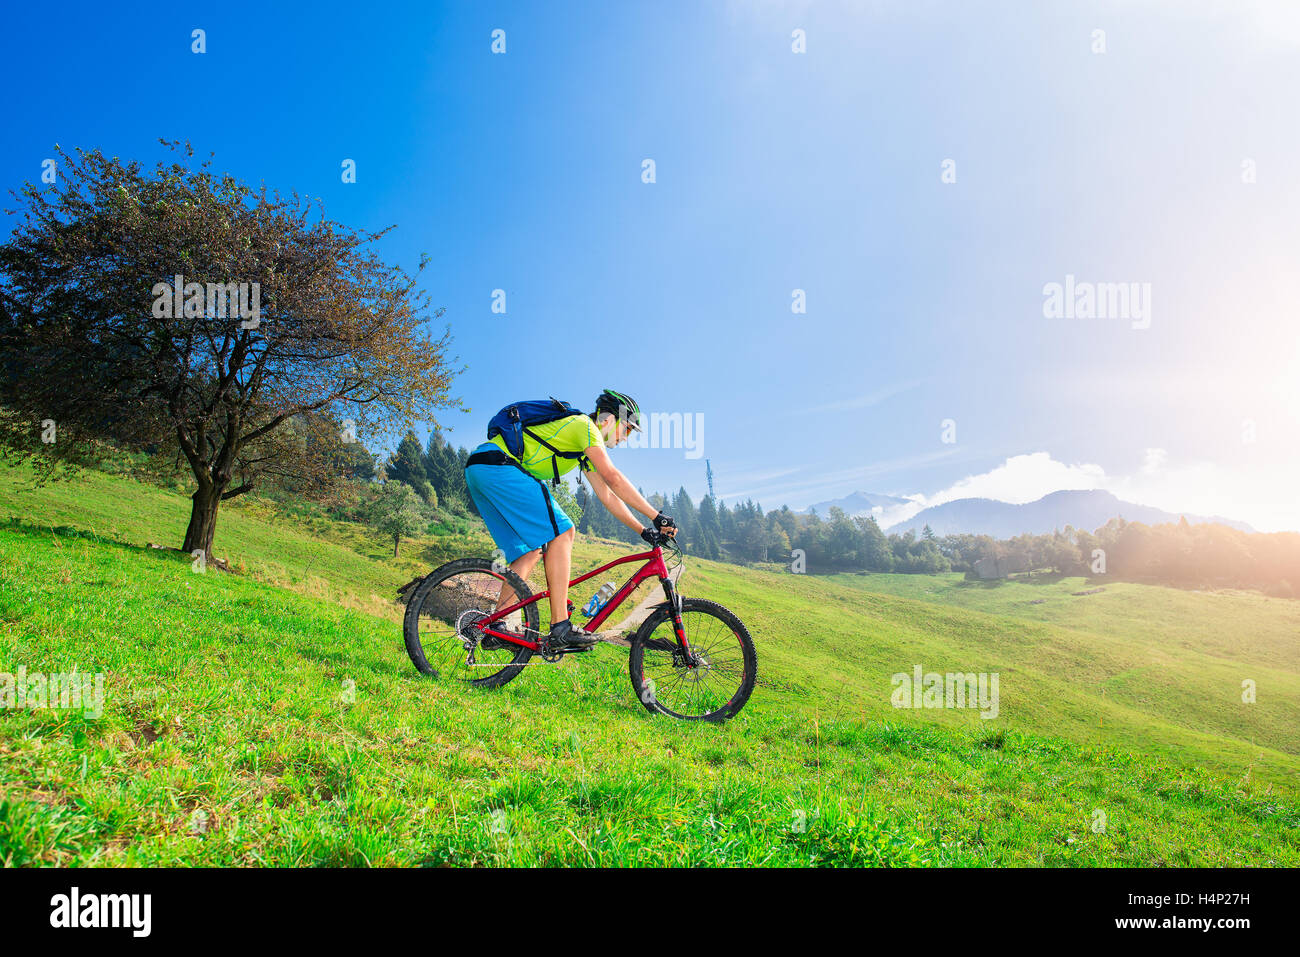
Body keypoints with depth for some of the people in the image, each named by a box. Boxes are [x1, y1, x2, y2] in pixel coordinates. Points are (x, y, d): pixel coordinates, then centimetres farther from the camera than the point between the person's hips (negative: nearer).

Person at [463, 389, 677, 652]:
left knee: (530, 551, 8)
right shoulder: (584, 425, -5)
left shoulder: (585, 447, 25)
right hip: (496, 464, -10)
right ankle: (560, 628, -18)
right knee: (561, 531, -14)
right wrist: (656, 516, -14)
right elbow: (613, 478, -14)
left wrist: (642, 530, 16)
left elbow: (606, 495, 23)